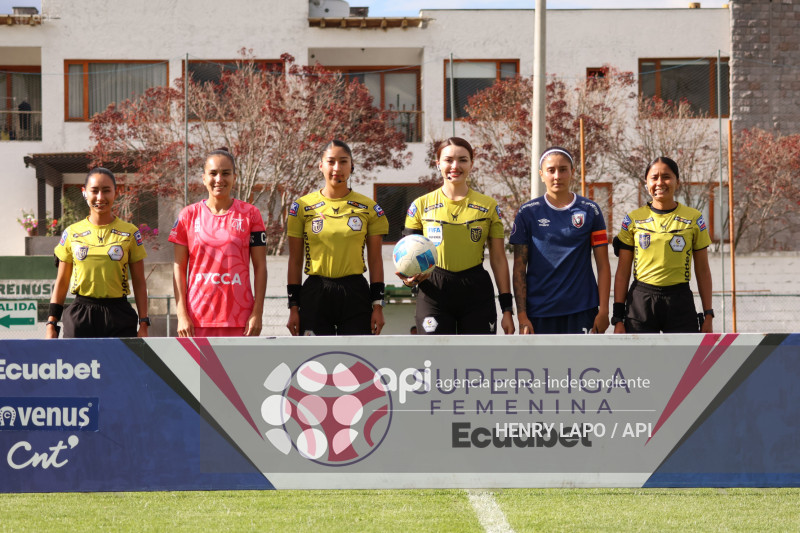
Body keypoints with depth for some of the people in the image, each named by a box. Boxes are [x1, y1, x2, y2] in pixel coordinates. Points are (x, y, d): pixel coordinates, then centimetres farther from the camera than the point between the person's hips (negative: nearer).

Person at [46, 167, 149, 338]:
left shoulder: (130, 233, 5)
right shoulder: (71, 233, 8)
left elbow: (139, 282, 7)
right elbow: (61, 282, 12)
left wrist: (143, 325, 0)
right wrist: (51, 325, 7)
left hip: (118, 316, -1)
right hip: (80, 317, 1)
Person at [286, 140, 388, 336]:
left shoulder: (369, 208, 5)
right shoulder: (303, 207, 4)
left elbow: (375, 260, 7)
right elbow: (295, 261, 6)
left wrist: (378, 305, 0)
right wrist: (293, 307, 1)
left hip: (356, 296, 0)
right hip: (315, 296, 0)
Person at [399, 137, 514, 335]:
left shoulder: (489, 206, 7)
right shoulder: (421, 205, 6)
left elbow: (498, 260, 6)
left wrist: (507, 308, 1)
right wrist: (409, 278, -16)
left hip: (477, 294, 1)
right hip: (434, 292, -1)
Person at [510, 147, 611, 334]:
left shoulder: (589, 211, 4)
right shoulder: (528, 212, 3)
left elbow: (603, 266, 4)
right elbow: (519, 268, 3)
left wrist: (603, 310, -3)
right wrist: (522, 315, -4)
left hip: (582, 311, 0)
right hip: (539, 311, 0)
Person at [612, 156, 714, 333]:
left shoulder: (693, 219, 4)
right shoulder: (633, 219, 4)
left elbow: (703, 271, 7)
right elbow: (622, 272, 5)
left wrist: (708, 315, 2)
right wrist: (618, 318, -1)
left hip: (680, 301, 0)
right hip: (641, 301, 0)